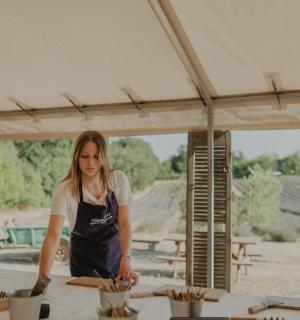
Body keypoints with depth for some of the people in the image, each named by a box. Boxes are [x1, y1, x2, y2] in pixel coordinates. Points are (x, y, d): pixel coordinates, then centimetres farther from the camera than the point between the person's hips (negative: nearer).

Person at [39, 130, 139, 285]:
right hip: (83, 256, -2)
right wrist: (43, 278, -44)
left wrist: (125, 260, -30)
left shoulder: (119, 180, -17)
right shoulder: (64, 190, -25)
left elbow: (124, 223, -16)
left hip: (114, 251, 2)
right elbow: (53, 236, -32)